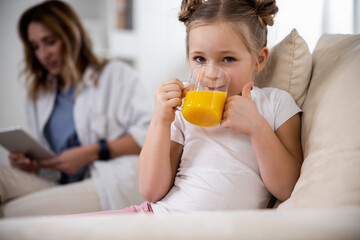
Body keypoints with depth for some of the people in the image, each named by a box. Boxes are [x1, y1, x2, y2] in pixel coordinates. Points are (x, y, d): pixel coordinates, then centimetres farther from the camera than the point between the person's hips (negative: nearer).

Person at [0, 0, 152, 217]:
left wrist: (92, 153, -11)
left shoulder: (116, 75, 8)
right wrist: (32, 165, -1)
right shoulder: (38, 93, 25)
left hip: (113, 183, -5)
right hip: (61, 186, 6)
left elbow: (151, 132, -5)